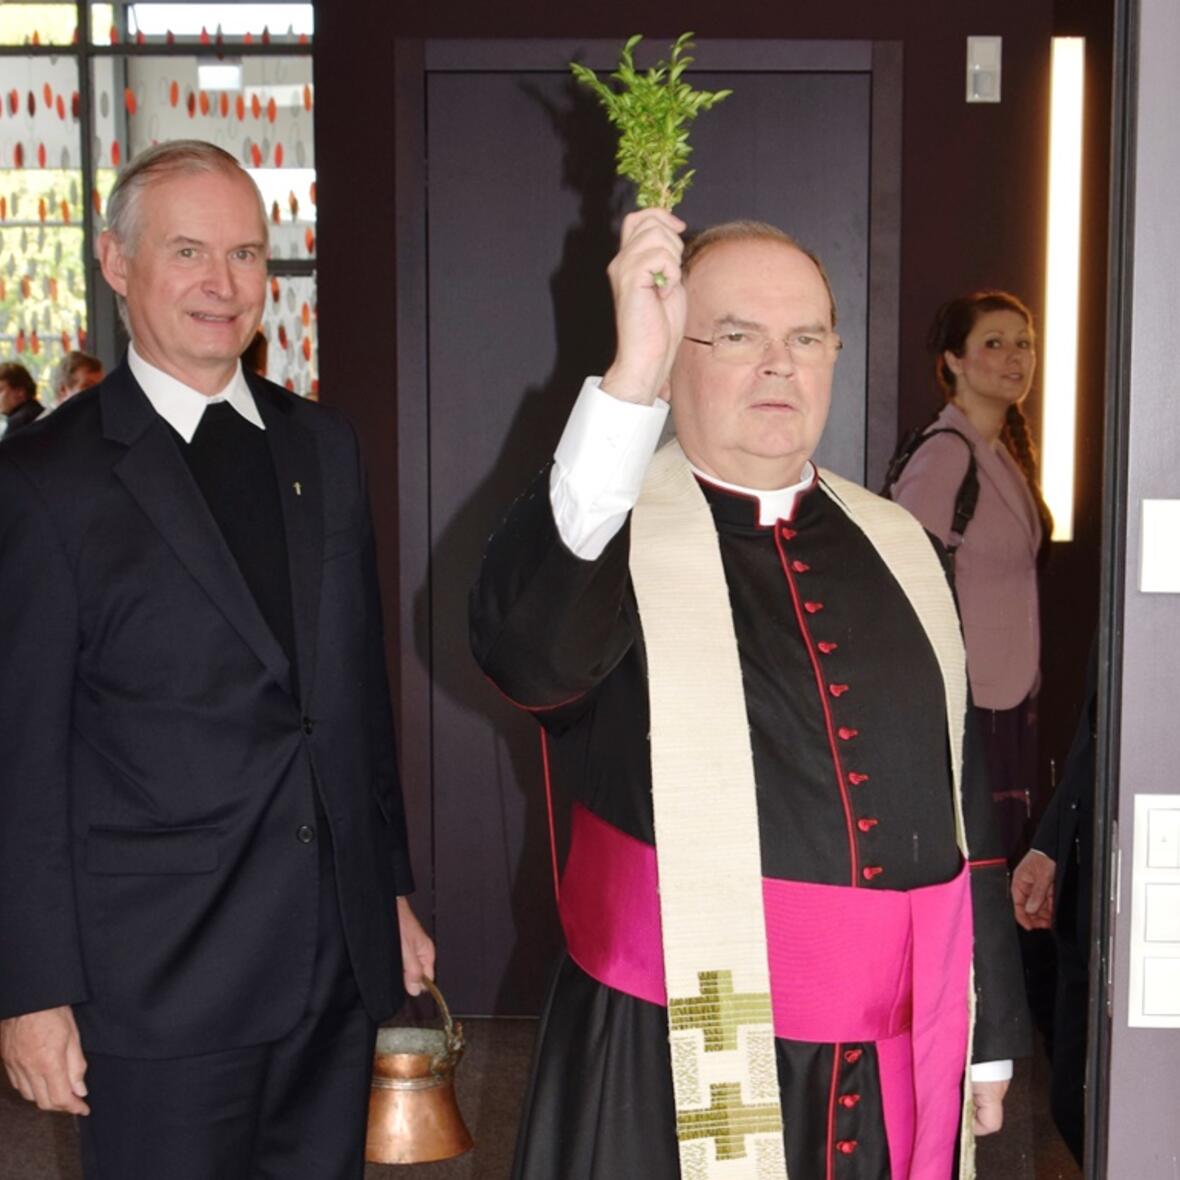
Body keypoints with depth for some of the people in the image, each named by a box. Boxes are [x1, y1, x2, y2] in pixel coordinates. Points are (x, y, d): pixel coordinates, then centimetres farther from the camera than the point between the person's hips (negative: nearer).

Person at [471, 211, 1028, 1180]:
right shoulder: (604, 532, -7)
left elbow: (961, 798, 13)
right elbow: (528, 655, -31)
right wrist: (630, 379, -37)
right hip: (671, 1066, -4)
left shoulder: (899, 551, 8)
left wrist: (991, 1030, 15)